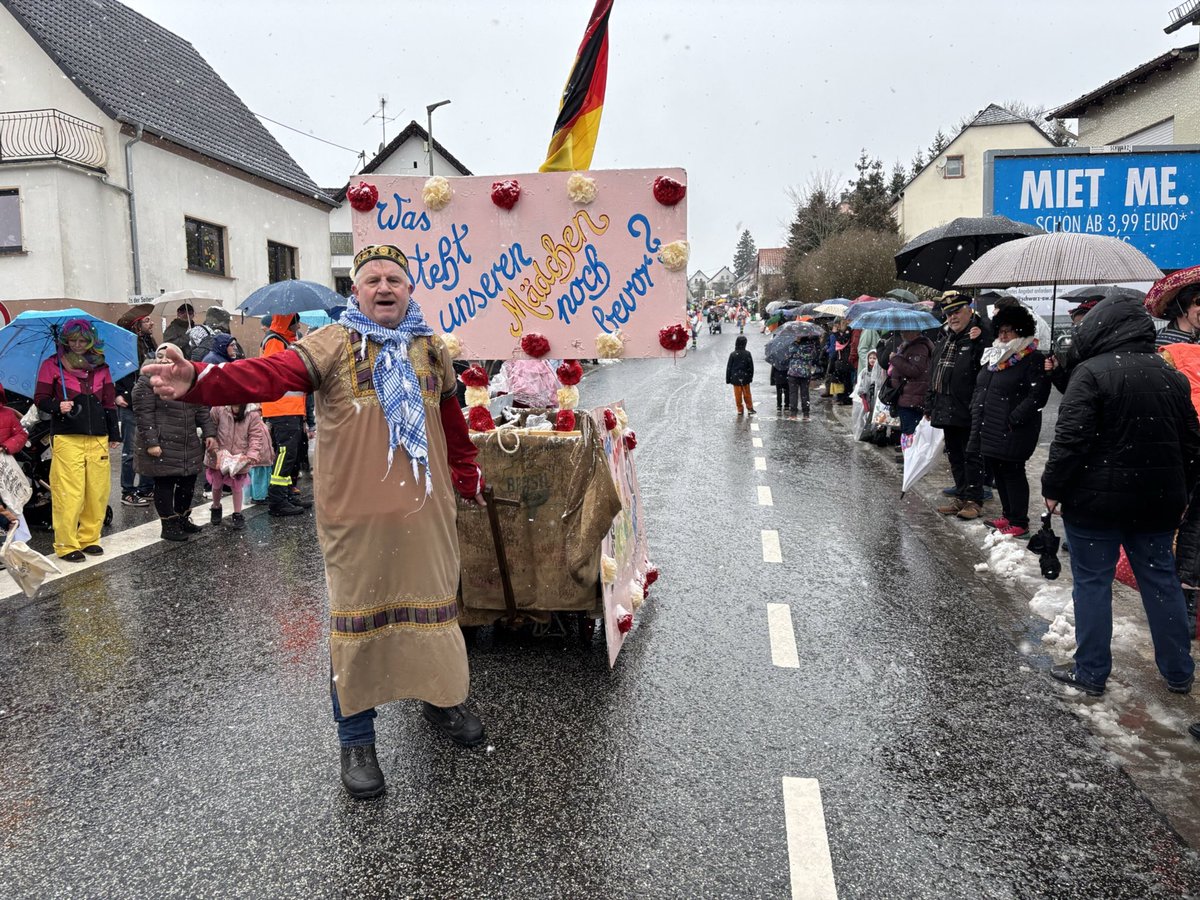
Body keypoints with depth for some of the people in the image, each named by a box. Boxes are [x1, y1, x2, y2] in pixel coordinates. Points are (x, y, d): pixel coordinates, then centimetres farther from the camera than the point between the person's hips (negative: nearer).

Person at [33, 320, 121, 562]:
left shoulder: (101, 367, 14)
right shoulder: (52, 365, 5)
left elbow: (110, 403, 16)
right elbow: (40, 398, 3)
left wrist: (114, 434, 12)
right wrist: (57, 406, -18)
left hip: (98, 439, 4)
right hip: (66, 438, -3)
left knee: (98, 492, 2)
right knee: (69, 493, -6)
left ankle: (89, 539, 17)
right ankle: (66, 545, 4)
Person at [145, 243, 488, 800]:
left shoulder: (431, 349, 12)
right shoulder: (333, 344, -3)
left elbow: (452, 423, 21)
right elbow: (271, 374, -20)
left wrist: (469, 480, 27)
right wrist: (201, 381, -37)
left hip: (425, 511, 4)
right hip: (355, 514, -4)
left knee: (433, 605, 14)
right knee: (356, 618, 5)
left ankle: (441, 701, 39)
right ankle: (356, 740, 23)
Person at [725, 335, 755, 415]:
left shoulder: (733, 354, -9)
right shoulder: (747, 354, -6)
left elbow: (729, 367, -5)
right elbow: (751, 367, 1)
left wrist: (728, 379, 3)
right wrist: (750, 377, 12)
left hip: (735, 378, -1)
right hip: (745, 378, 1)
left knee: (738, 394, 6)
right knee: (747, 394, 12)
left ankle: (740, 409, 9)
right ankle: (750, 408, 16)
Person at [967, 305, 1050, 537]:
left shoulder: (1034, 359, -10)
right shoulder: (994, 357, 16)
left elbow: (1038, 394, -18)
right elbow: (980, 387, 24)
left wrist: (1014, 419, -20)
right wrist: (976, 410, 12)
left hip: (1013, 430, -8)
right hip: (988, 428, 8)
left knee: (1012, 472, -5)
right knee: (997, 470, 14)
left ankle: (1019, 522, 5)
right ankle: (1008, 515, 28)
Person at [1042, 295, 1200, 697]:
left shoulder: (1092, 372, -14)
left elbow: (1070, 438, -19)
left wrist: (1052, 487, -9)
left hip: (1096, 501, -6)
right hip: (1158, 502, 6)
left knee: (1092, 583, 5)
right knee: (1161, 581, 16)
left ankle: (1091, 672, 14)